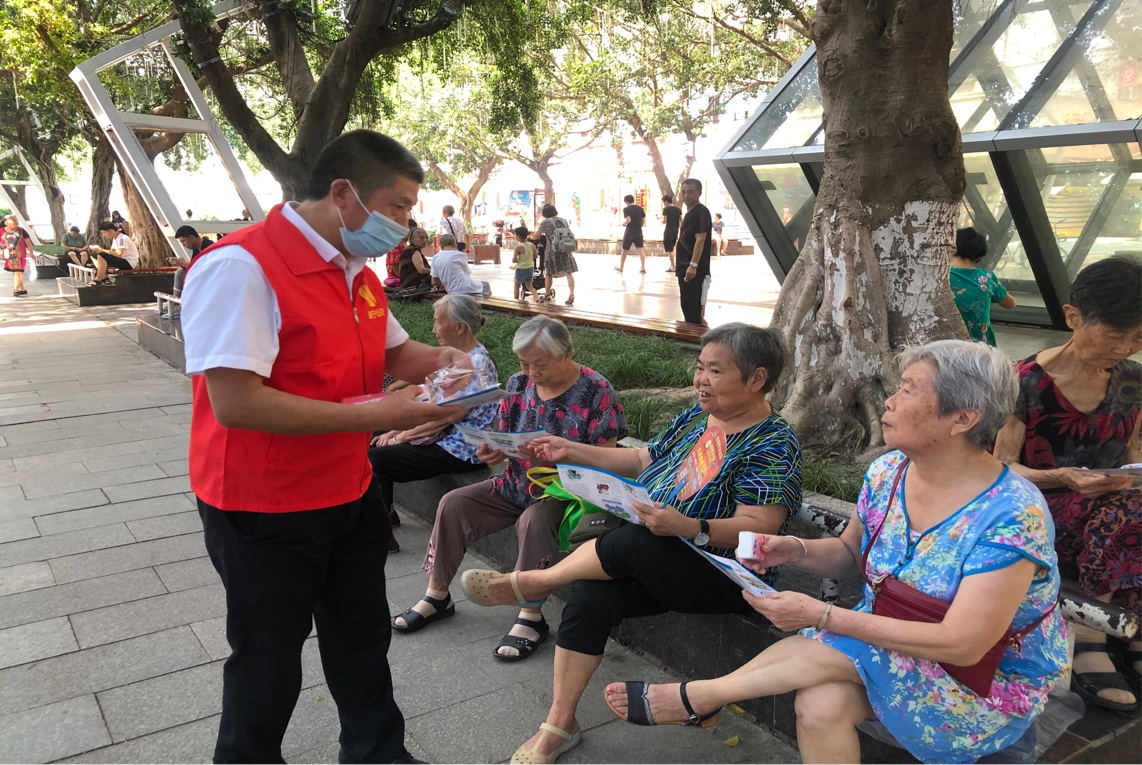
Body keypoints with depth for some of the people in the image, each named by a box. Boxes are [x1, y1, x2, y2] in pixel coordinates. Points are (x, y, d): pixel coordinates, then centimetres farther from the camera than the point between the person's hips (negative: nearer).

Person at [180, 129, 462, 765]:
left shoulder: (358, 273, 6)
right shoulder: (241, 266, -23)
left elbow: (395, 350, 21)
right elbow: (235, 403, -30)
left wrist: (441, 360, -3)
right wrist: (372, 415, -28)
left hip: (350, 493, 8)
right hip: (265, 511, -8)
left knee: (363, 640, 23)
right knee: (269, 664, 12)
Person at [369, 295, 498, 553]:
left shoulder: (477, 366, -22)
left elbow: (443, 418, -22)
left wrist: (401, 437, -13)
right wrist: (395, 431, 4)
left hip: (459, 450, -10)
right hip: (444, 438, 10)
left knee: (375, 458, -12)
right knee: (375, 442, 11)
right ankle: (386, 511, 26)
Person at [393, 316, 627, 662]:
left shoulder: (596, 391, -13)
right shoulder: (518, 384, 4)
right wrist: (493, 452, -13)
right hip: (517, 484, 6)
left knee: (534, 519, -35)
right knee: (453, 503, -6)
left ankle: (531, 617, -19)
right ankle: (437, 596, 8)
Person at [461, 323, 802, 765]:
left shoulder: (773, 445, -12)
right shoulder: (696, 417, 11)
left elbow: (759, 529, -22)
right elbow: (641, 461, 19)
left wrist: (687, 528, -37)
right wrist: (572, 452, 11)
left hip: (725, 578, -7)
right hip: (656, 563, 7)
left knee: (632, 541, -32)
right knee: (592, 596, -19)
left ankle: (531, 581, -8)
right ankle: (559, 726, -4)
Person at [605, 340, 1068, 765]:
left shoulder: (1013, 518, -26)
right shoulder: (887, 474, -6)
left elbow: (962, 645, -29)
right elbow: (850, 554, 10)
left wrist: (823, 615, -30)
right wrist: (795, 551, -13)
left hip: (993, 687, -4)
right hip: (888, 646, 5)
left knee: (832, 650, -27)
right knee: (821, 703, -29)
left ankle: (697, 697, -9)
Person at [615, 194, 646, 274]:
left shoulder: (626, 209, -10)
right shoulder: (640, 209, 6)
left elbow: (628, 220, -22)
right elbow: (643, 220, 9)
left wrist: (623, 223, -3)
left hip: (629, 232, -4)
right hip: (639, 232, 4)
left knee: (625, 250, 10)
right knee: (640, 249, -2)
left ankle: (620, 267, 24)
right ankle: (643, 267, -13)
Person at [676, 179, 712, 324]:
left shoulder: (700, 212, -13)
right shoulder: (689, 213, 18)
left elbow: (700, 240, -21)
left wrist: (693, 265, -28)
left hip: (693, 269, -10)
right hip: (685, 267, 10)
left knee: (690, 305, -11)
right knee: (689, 304, 15)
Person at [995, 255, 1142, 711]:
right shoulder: (1029, 383, -12)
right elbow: (1002, 467, -7)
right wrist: (1062, 478, -24)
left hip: (1105, 507, 5)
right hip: (1037, 514, -5)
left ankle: (1090, 639, -14)